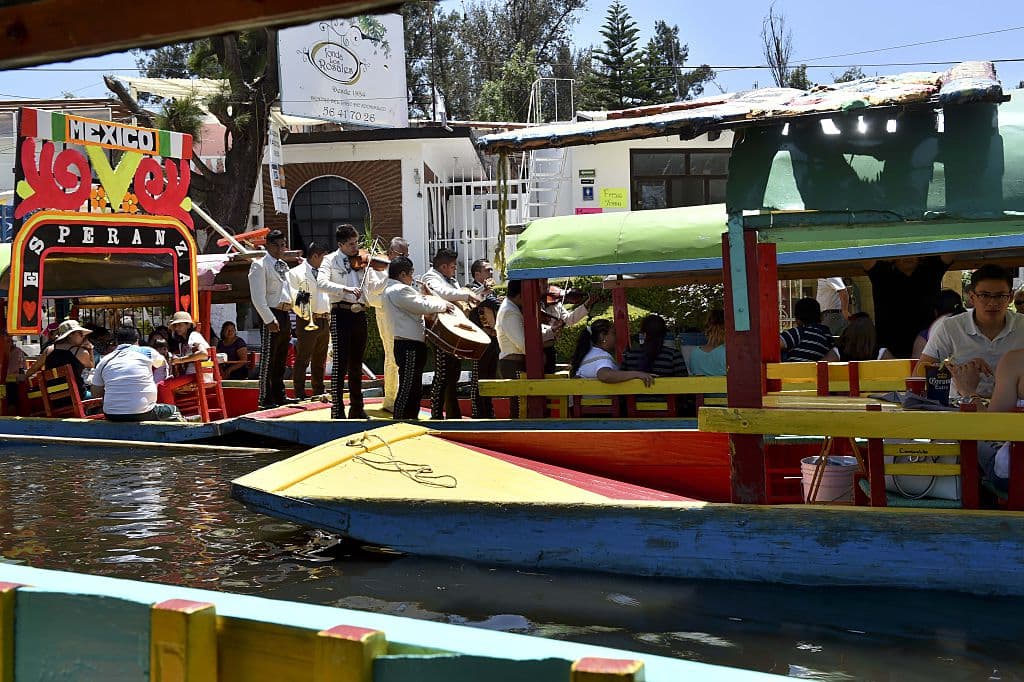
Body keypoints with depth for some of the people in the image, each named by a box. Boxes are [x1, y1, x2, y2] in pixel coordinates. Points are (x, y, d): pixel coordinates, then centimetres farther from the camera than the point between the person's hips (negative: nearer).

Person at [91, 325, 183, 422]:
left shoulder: (104, 361, 7)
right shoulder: (146, 352, 1)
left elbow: (96, 393, 11)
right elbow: (161, 362, 24)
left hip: (112, 417, 3)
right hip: (142, 414, -3)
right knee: (173, 411, 21)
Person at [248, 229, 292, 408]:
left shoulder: (284, 266, 19)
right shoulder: (259, 266, -6)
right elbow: (258, 298, -14)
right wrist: (269, 319, -20)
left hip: (285, 315, 8)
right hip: (271, 315, -8)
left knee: (280, 360, 14)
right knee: (268, 359, -6)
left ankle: (279, 396, 22)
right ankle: (265, 399, -2)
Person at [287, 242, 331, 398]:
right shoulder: (296, 272, -1)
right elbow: (290, 294, -11)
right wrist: (298, 297, -31)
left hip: (324, 321, 7)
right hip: (307, 322, -7)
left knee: (320, 360, 14)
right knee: (302, 359, -6)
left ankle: (319, 392, 22)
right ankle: (299, 394, -3)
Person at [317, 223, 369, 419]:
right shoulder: (331, 260, 1)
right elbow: (321, 282, -16)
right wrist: (345, 289, -28)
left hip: (360, 314, 5)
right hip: (341, 313, -5)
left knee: (356, 365, 13)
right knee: (340, 364, -7)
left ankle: (357, 409, 21)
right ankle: (337, 412, -4)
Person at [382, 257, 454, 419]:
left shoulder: (390, 290, 19)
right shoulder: (400, 290, -14)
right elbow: (424, 307, -15)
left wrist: (424, 296, 14)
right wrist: (444, 305, -2)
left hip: (408, 345, 11)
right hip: (409, 346, -11)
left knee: (415, 391, 16)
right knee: (406, 390, -7)